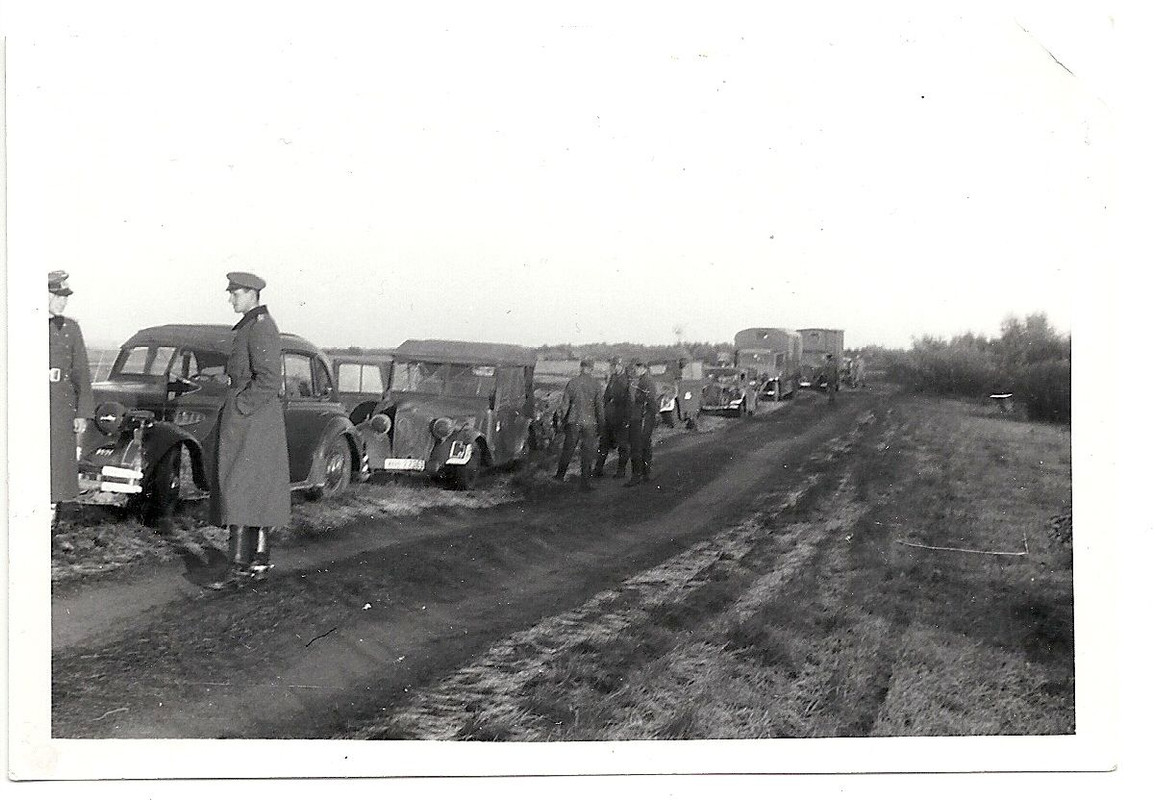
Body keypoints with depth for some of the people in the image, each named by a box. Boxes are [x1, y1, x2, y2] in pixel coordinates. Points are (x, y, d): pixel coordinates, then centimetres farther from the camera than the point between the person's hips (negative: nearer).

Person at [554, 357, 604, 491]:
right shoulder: (595, 385, -7)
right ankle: (585, 482, 6)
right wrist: (601, 423, 6)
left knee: (568, 449, 15)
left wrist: (562, 420, 12)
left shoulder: (572, 383, -3)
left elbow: (565, 404, 1)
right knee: (588, 452, 5)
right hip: (589, 422, -1)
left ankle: (560, 474, 23)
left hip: (573, 421, 1)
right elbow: (600, 406, -4)